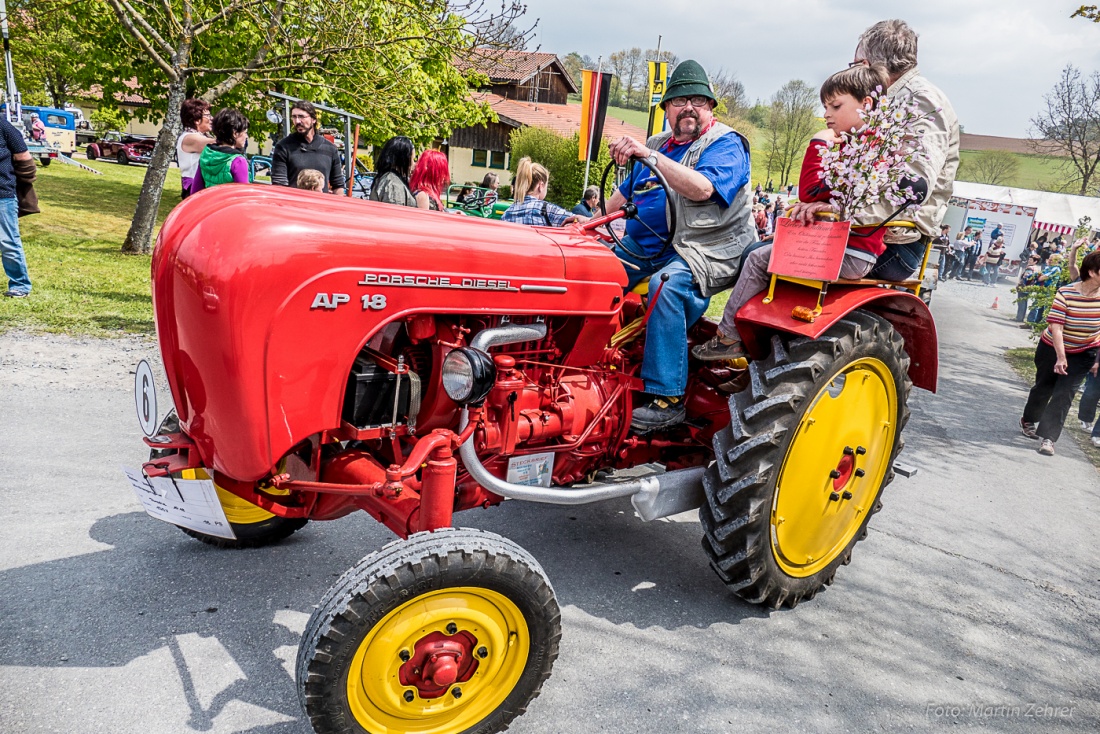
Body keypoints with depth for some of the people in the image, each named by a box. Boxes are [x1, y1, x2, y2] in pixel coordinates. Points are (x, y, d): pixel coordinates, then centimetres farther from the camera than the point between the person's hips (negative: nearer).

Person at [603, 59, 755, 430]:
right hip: (644, 246, 7)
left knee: (666, 283, -36)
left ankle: (667, 398, -31)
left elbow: (701, 187, -24)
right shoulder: (656, 146, 20)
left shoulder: (726, 144, -3)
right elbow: (624, 194, 29)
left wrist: (649, 156, -26)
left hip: (705, 251, -7)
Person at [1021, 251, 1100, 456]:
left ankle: (1048, 438, -4)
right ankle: (1028, 420, 42)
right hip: (1053, 348, -2)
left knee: (1064, 394, -7)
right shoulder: (1066, 293, -23)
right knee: (1044, 387, 16)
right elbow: (1055, 327, -25)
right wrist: (1061, 357, -29)